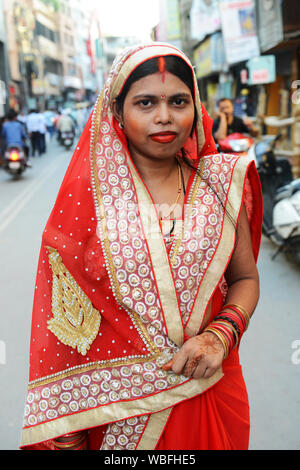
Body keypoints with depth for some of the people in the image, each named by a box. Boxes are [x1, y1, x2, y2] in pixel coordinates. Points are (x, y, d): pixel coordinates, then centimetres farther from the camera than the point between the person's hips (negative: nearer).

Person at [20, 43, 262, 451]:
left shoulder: (221, 183, -3)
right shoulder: (86, 195, -10)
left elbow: (246, 278, 5)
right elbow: (63, 322, -7)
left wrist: (220, 335, -14)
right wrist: (67, 435, -6)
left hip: (209, 389, 2)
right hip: (116, 400, -2)